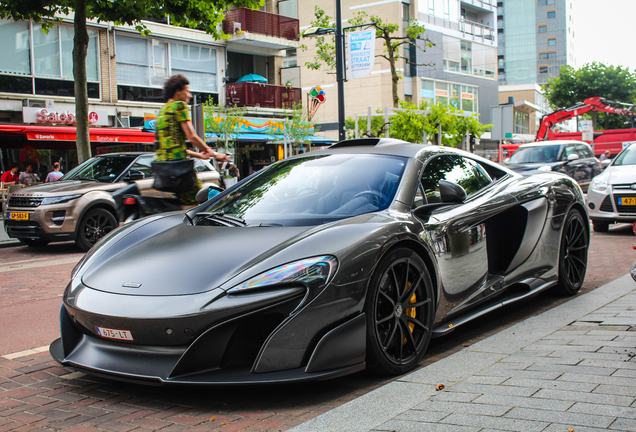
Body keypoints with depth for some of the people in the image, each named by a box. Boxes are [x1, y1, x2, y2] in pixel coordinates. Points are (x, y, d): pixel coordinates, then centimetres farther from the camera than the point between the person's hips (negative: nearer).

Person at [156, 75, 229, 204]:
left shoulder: (163, 110, 25)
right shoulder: (179, 106, -2)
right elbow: (192, 137, -8)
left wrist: (199, 155, 28)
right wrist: (214, 154, 2)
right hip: (177, 161, -9)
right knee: (198, 200, -10)